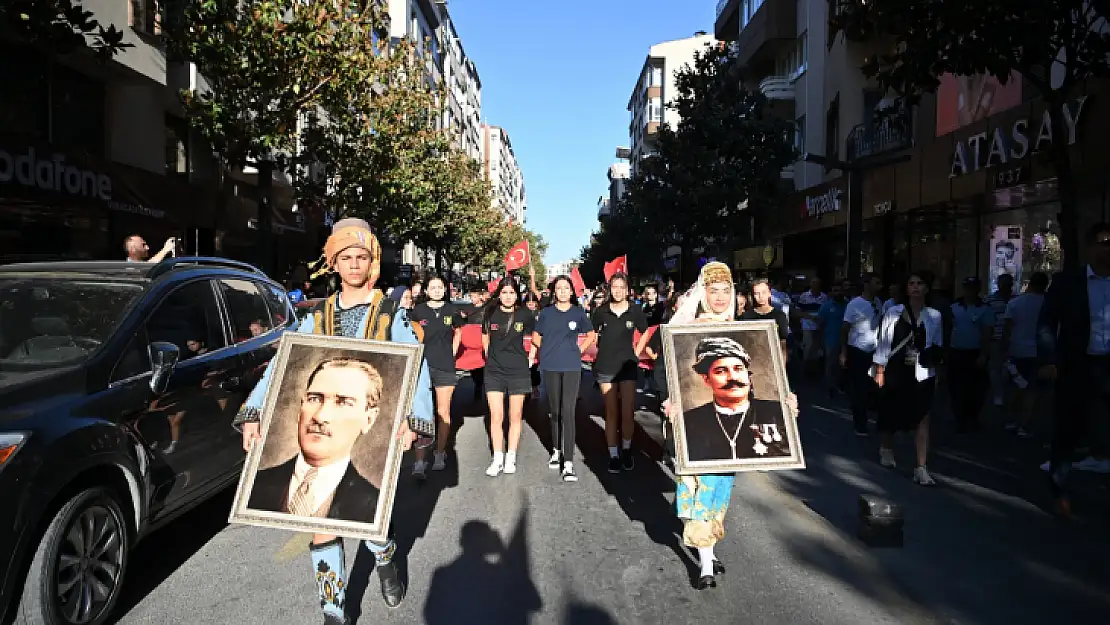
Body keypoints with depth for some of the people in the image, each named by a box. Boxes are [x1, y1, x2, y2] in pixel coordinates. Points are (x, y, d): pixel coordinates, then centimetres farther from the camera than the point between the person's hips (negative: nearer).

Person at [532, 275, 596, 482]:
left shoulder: (579, 313, 3)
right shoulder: (546, 313, 5)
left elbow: (591, 334, 15)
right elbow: (535, 336, 14)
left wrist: (580, 348, 3)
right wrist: (549, 349, 2)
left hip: (571, 367, -2)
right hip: (550, 367, 2)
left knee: (568, 412, -10)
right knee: (555, 411, 12)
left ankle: (568, 463, -12)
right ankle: (556, 450, 31)